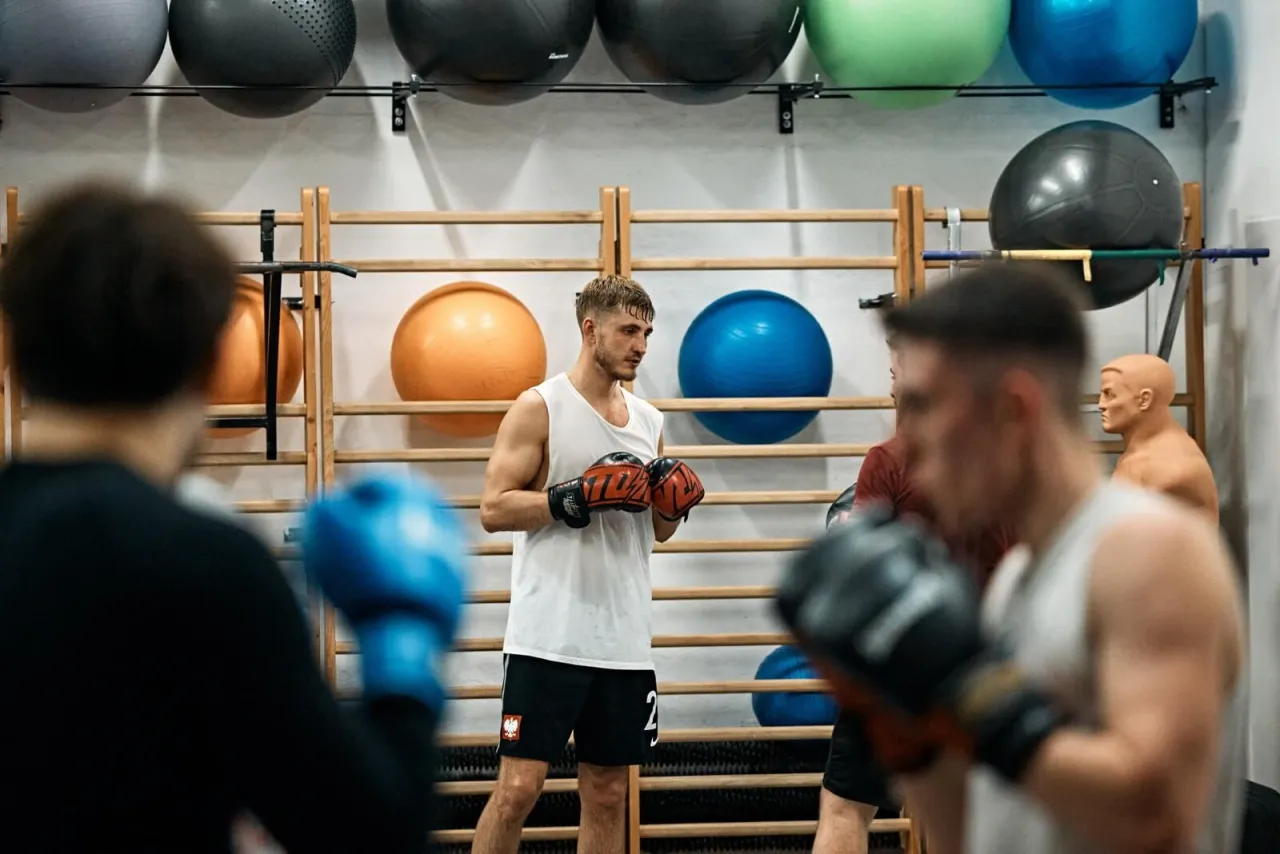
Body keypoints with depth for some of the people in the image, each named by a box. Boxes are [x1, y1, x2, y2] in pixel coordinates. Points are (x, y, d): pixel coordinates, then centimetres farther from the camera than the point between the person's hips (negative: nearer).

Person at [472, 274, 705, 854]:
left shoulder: (648, 420, 14)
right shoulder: (539, 409, -5)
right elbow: (494, 509, -11)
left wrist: (674, 505, 0)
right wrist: (577, 497, -20)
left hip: (623, 642, 6)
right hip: (548, 637, -6)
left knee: (608, 794, 10)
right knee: (519, 787, -8)